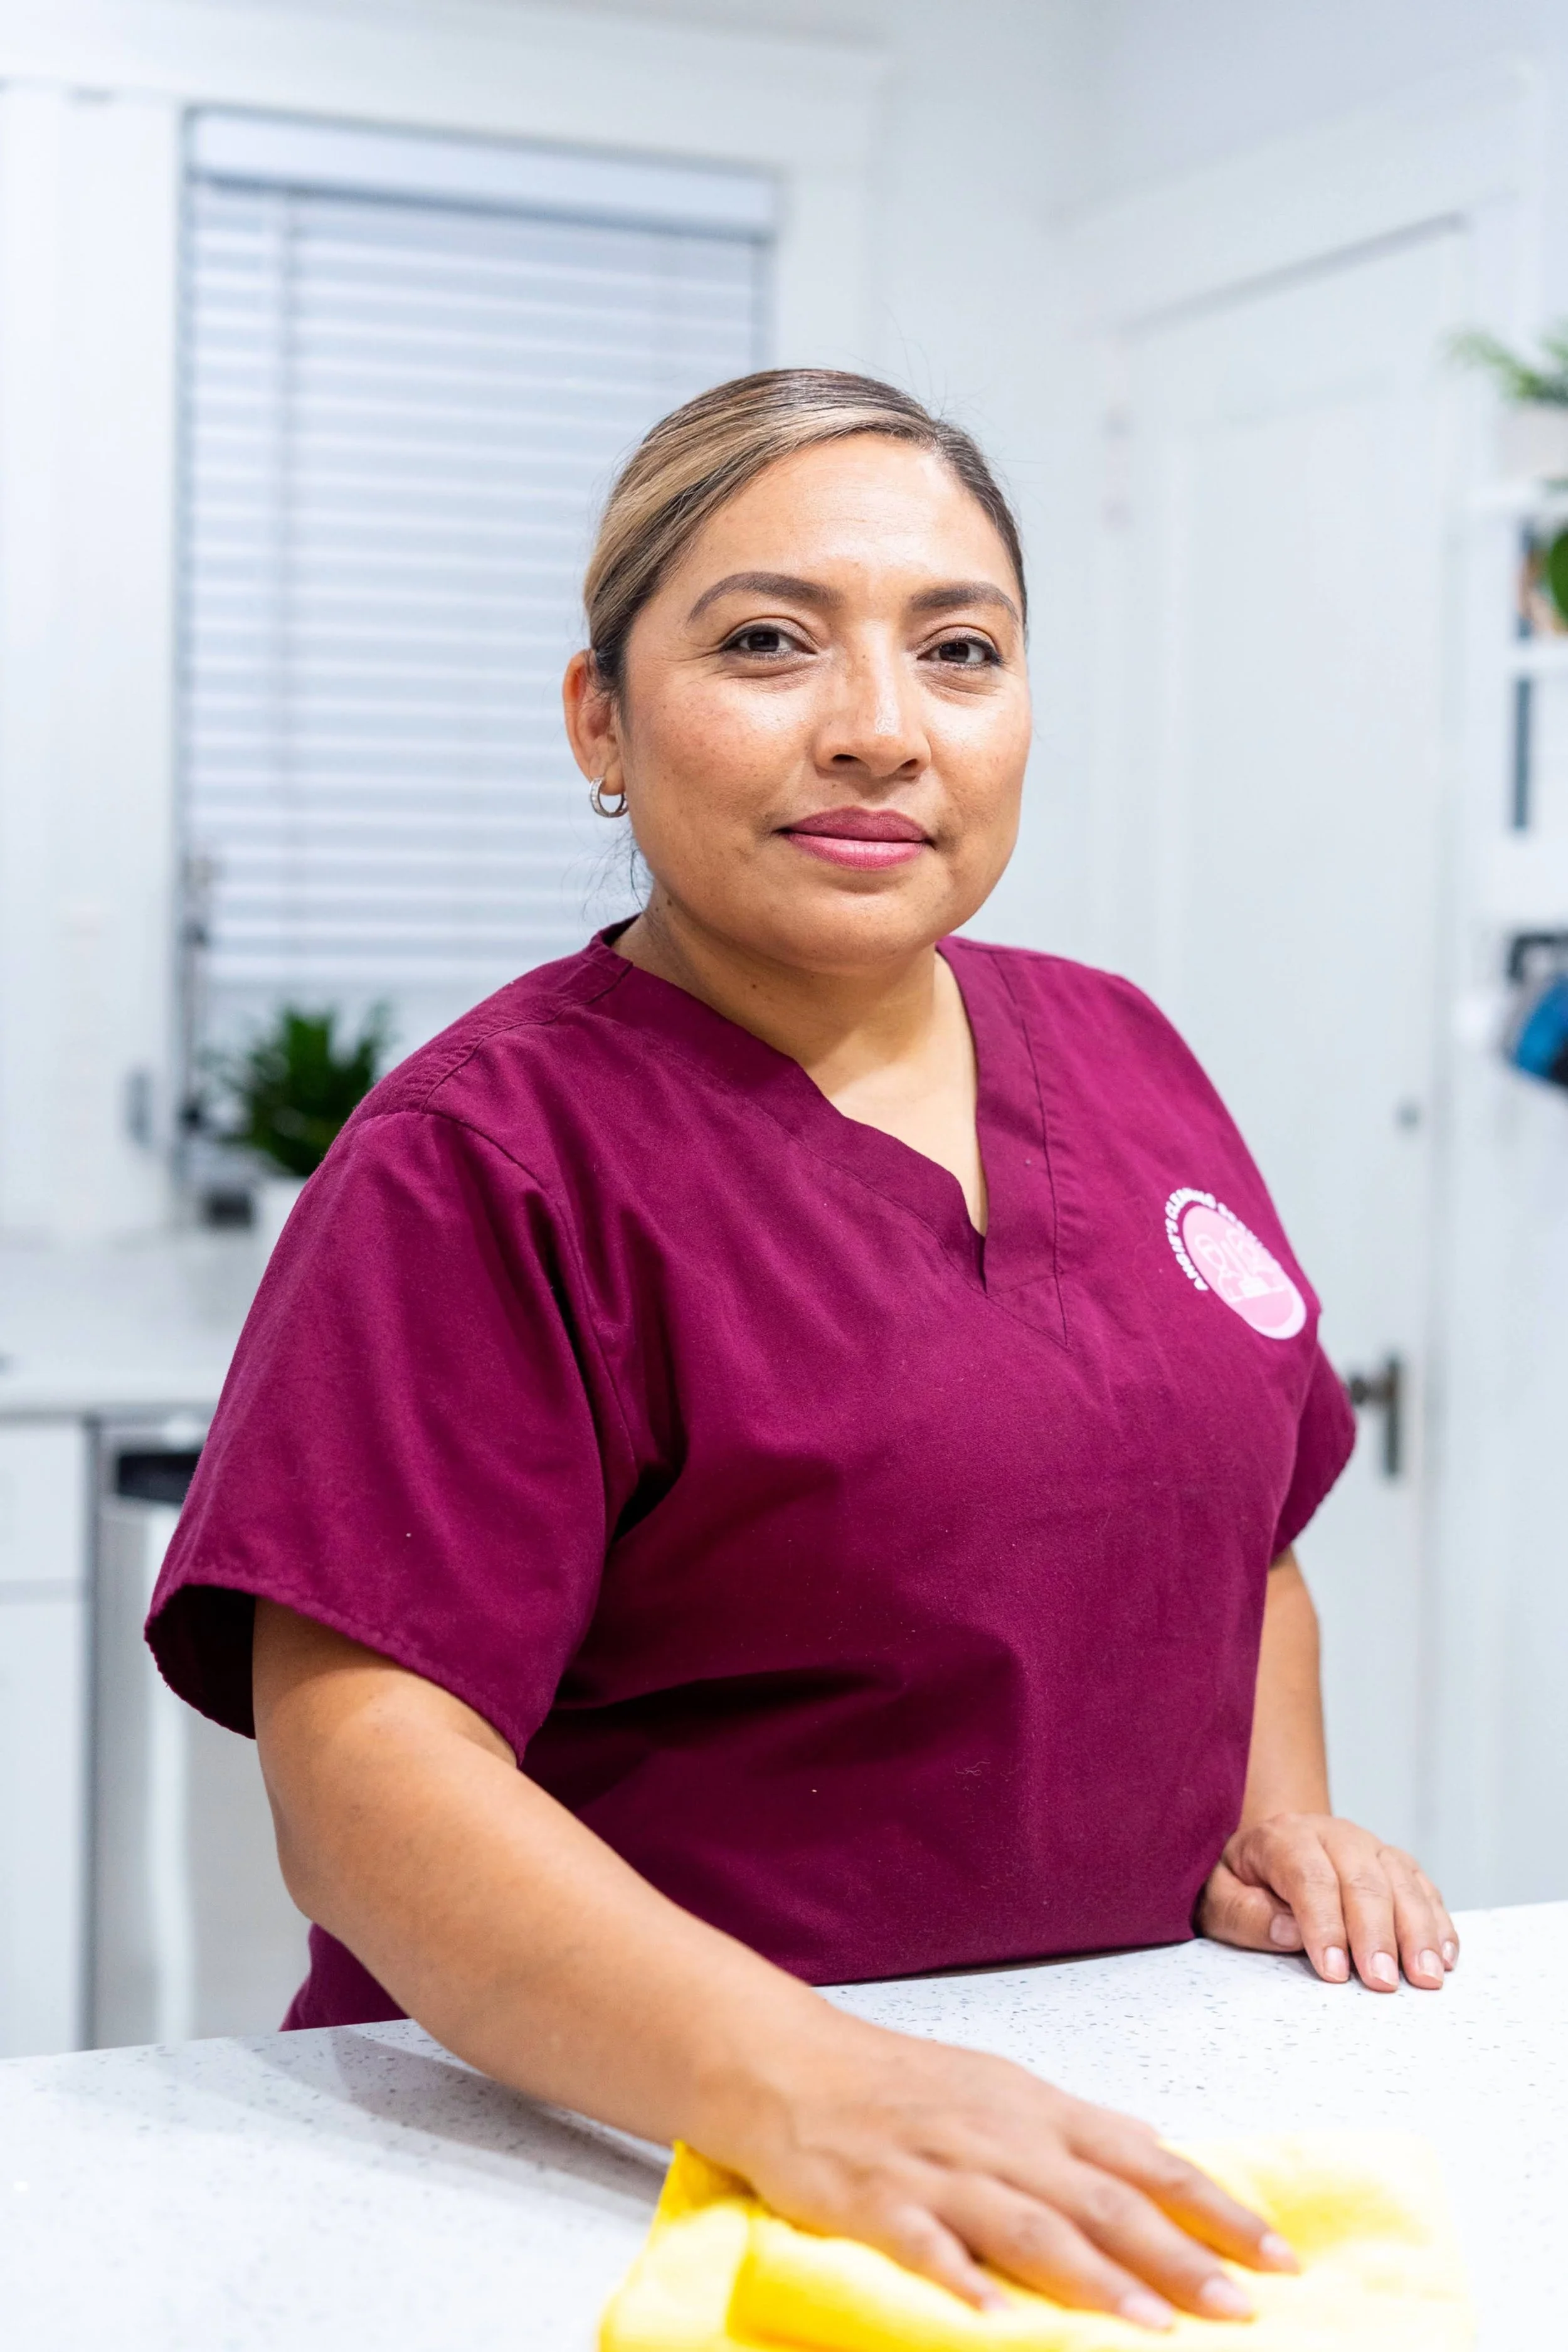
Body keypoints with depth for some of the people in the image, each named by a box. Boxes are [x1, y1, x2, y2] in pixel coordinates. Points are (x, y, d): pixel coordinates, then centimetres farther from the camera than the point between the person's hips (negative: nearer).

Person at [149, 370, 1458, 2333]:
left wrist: (1278, 1817, 6)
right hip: (589, 2149, -4)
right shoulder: (484, 1162, -9)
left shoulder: (1124, 1062, 10)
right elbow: (361, 1761, -18)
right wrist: (799, 2086, -29)